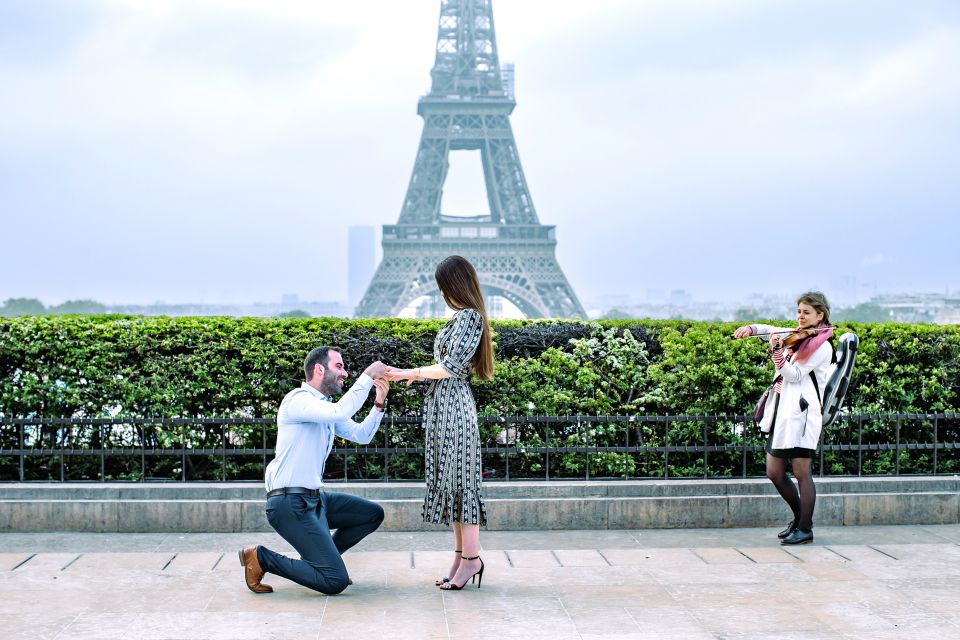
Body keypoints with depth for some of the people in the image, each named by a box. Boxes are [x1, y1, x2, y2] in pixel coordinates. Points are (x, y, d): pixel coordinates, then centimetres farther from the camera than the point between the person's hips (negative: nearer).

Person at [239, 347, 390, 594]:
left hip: (314, 498, 10)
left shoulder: (326, 407, 18)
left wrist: (379, 403, 2)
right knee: (336, 582, -16)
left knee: (373, 514, 16)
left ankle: (320, 557, 17)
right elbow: (341, 412, -30)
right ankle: (260, 558, -4)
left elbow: (361, 435, 15)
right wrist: (368, 376, -21)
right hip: (290, 503, -10)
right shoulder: (298, 400, -13)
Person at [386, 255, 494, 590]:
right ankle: (461, 555, 15)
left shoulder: (468, 316, -13)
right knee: (449, 479, 10)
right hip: (445, 404, 10)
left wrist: (412, 373, -11)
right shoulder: (464, 316, 16)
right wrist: (418, 374, 19)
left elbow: (451, 365, -18)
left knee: (459, 478, -6)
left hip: (454, 405, -10)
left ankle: (471, 557, -1)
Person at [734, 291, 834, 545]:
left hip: (801, 413, -8)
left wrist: (777, 352, -28)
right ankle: (799, 517, 27)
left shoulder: (822, 346, -8)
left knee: (802, 473, -3)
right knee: (775, 473, 11)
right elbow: (769, 330, 17)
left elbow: (794, 375, -14)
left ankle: (805, 529, 6)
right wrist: (750, 328, -5)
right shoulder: (796, 336, 15)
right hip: (782, 410, 8)